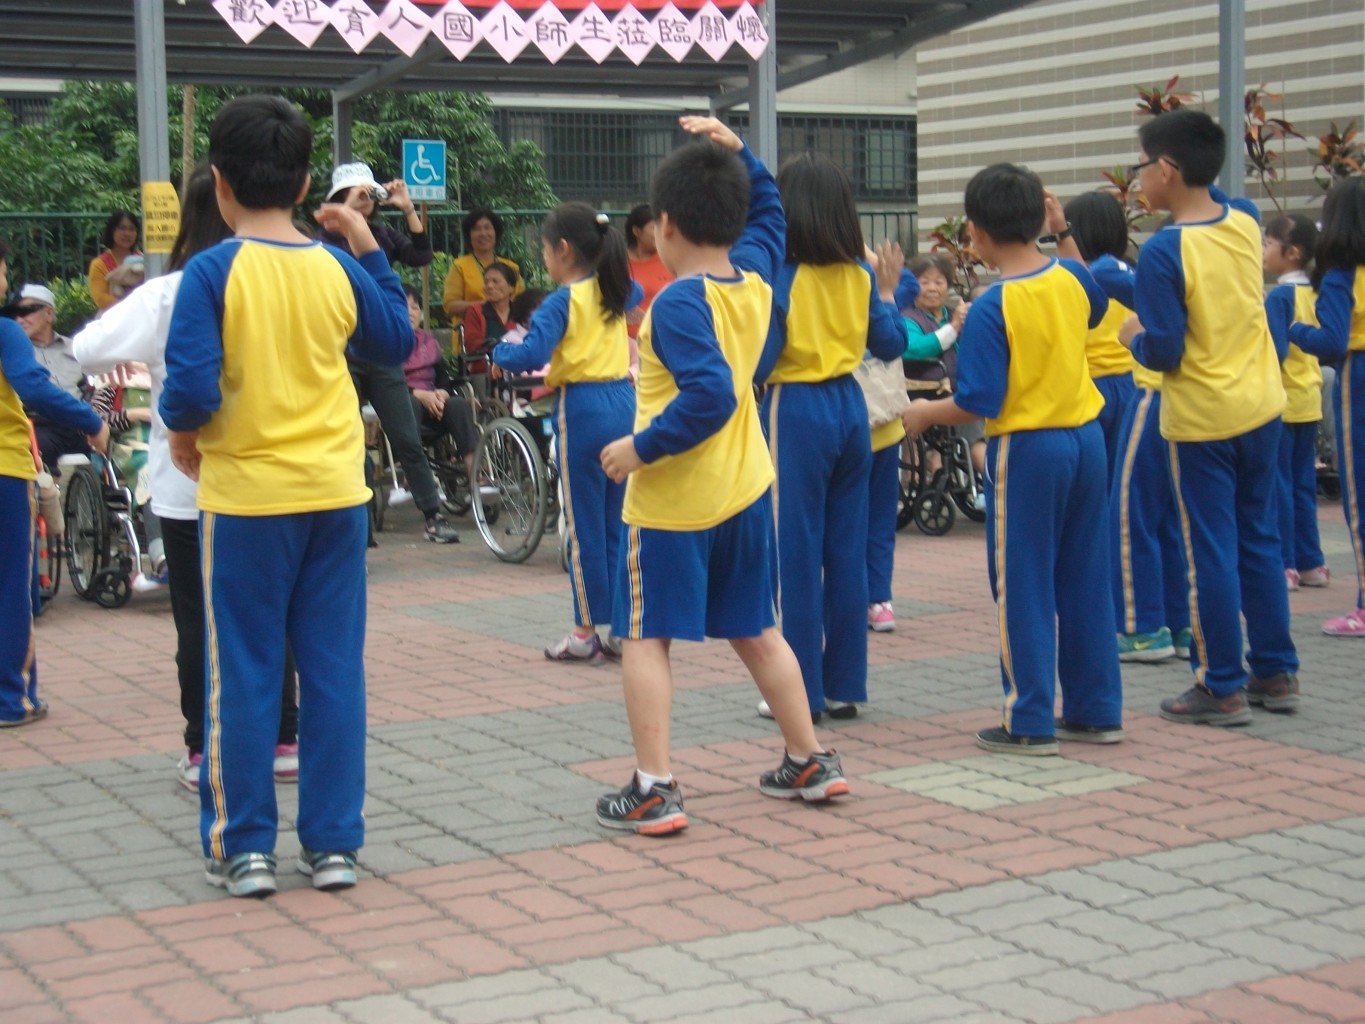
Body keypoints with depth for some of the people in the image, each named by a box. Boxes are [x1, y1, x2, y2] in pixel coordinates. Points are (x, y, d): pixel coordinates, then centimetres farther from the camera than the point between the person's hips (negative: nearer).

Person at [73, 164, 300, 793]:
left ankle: (205, 753, 10)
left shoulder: (165, 297, -11)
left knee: (198, 621, 6)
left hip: (187, 485, -2)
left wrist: (144, 357, 9)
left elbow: (87, 351, -10)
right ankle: (284, 741, 19)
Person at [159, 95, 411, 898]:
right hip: (336, 495, 3)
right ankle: (334, 844, 15)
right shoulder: (339, 269, 1)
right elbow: (396, 343, 18)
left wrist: (183, 432, 3)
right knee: (335, 670, 9)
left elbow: (191, 388, -18)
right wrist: (371, 248, 21)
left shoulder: (214, 272, -11)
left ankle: (243, 847, 13)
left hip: (247, 498, -3)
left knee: (243, 675, 7)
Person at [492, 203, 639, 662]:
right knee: (619, 525, 11)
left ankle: (586, 633, 7)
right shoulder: (615, 291, 10)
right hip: (623, 402, 7)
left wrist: (500, 352, -3)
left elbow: (531, 355, -21)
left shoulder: (563, 301, -10)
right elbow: (636, 293, 36)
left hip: (582, 411, -6)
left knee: (585, 527, 1)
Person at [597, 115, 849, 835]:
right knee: (755, 631, 18)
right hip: (746, 491, 7)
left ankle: (653, 790, -4)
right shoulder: (754, 275, 3)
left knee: (646, 637, 0)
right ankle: (809, 762, 24)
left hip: (671, 501, -7)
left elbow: (710, 394, -30)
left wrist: (641, 448, -22)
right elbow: (768, 210, 25)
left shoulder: (680, 302, -19)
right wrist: (736, 151, 15)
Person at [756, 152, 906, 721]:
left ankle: (803, 692, 4)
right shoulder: (859, 275, 3)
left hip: (796, 413, -5)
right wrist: (888, 292, 24)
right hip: (849, 408, 6)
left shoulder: (780, 276, -12)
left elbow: (758, 360, -15)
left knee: (796, 552, 0)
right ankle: (844, 687, 14)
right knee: (847, 550, 9)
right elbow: (890, 345, 11)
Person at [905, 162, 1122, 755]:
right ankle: (1096, 711, 21)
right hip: (1086, 438, 6)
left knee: (1023, 587, 3)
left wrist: (922, 414, -2)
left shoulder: (993, 308, -18)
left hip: (1027, 449, -6)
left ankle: (1030, 723, 7)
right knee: (1085, 580, 14)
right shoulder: (1073, 278, 0)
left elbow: (979, 403, -18)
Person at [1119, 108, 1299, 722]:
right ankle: (1276, 673, 23)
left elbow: (1165, 354, -19)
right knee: (1260, 542, 16)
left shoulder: (1162, 252, -19)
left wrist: (1133, 338, -1)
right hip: (1261, 408, 6)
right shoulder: (1245, 221, 0)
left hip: (1201, 422, -6)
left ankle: (1223, 689, 9)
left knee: (1211, 554, 3)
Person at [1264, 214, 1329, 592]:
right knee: (1303, 484, 12)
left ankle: (1284, 565, 0)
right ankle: (1310, 563, 16)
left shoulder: (1280, 296, -14)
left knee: (1278, 486, -2)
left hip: (1282, 402, -8)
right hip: (1309, 400, 8)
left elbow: (1276, 351, -19)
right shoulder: (1314, 292, 9)